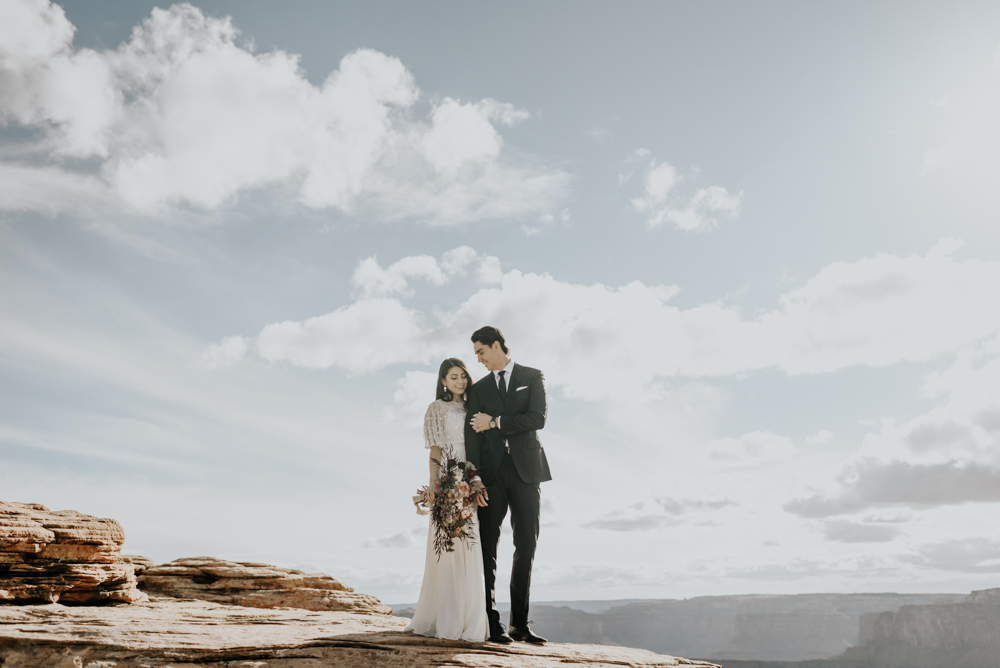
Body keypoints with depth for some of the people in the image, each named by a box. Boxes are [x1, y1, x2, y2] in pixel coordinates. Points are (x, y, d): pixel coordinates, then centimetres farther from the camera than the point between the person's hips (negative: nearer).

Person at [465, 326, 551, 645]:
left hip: (526, 468, -1)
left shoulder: (532, 377, 8)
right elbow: (473, 435, 2)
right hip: (492, 471, 1)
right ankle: (490, 622, 6)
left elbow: (537, 418, -8)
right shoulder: (478, 389, 13)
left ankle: (520, 624, 11)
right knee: (487, 547, 0)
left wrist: (495, 422, -8)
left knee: (526, 546, 2)